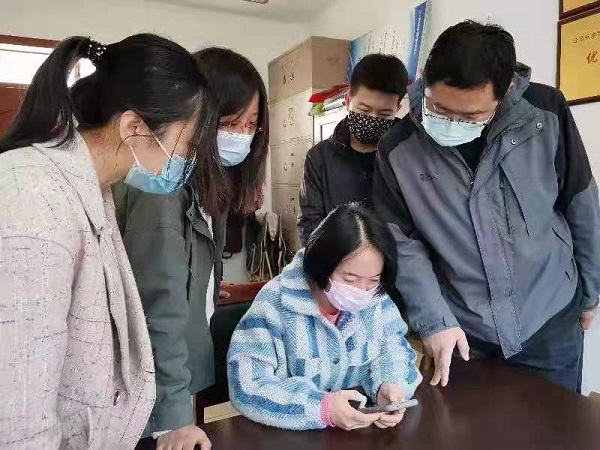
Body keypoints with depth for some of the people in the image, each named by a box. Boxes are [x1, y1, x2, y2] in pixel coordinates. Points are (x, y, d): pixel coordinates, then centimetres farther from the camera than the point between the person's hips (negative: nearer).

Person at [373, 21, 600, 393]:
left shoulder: (546, 112, -12)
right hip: (462, 330, 0)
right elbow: (403, 243, -8)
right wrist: (433, 320, -15)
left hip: (551, 320, 1)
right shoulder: (399, 150, -14)